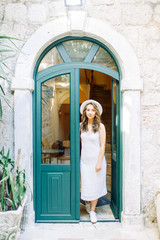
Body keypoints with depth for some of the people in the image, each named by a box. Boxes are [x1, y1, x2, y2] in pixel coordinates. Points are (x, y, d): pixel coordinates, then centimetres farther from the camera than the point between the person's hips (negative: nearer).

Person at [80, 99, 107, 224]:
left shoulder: (100, 126, -8)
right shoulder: (81, 126, 2)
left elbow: (102, 146, -9)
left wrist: (99, 163, -12)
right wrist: (79, 157, 9)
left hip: (97, 159, -2)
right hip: (85, 160, 3)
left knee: (95, 185, 7)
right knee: (86, 184, 9)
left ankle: (92, 210, 24)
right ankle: (87, 203, 40)